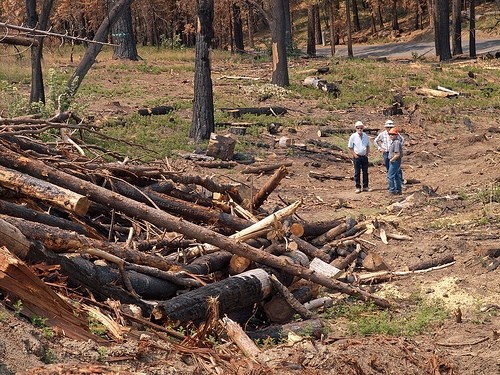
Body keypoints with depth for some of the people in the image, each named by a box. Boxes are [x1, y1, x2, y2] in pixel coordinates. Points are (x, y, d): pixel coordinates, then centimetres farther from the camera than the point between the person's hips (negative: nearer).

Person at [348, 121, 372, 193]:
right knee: (357, 173, 2)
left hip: (364, 157, 4)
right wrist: (355, 155, -9)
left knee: (365, 172, 8)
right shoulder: (353, 136, -7)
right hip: (357, 157, -4)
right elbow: (350, 147, -4)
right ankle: (358, 187, 8)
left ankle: (365, 186, 16)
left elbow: (368, 146, 20)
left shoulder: (365, 136, 7)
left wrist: (367, 153, 8)